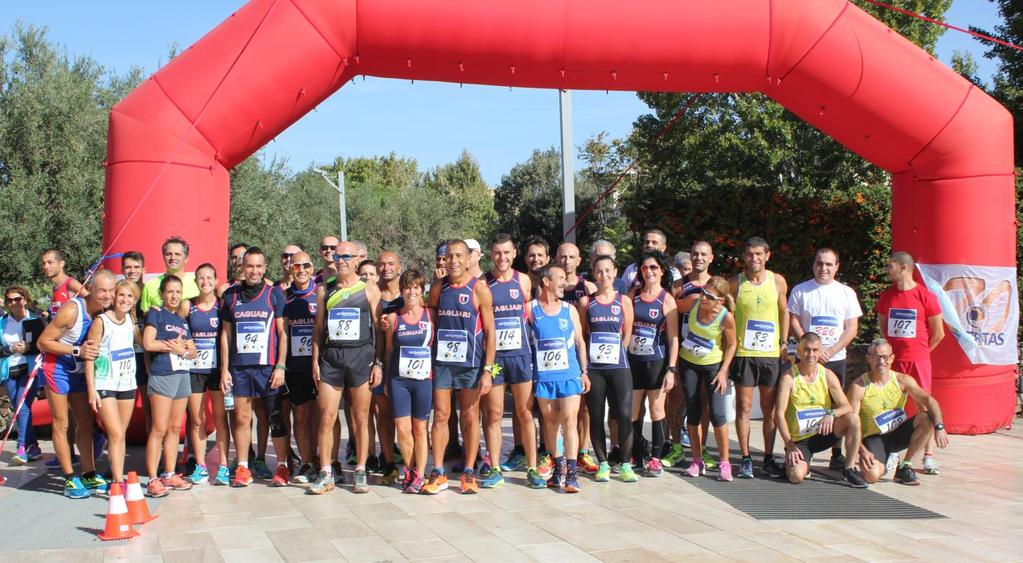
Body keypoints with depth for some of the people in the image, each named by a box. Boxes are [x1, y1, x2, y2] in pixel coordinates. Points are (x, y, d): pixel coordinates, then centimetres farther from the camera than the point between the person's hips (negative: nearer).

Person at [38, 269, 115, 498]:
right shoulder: (72, 310, -25)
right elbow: (43, 341, -20)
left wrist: (93, 350, -10)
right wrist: (77, 351, -26)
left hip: (80, 370, 7)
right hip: (57, 368, -6)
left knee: (86, 423, 10)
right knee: (61, 424, -1)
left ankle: (89, 475, 18)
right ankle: (70, 480, 4)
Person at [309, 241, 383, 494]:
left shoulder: (370, 290, 5)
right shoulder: (325, 290, 12)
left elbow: (379, 329, 4)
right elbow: (318, 328, 14)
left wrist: (378, 363, -2)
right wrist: (315, 360, 4)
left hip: (361, 355, -2)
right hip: (330, 356, 2)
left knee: (361, 419, 4)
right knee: (326, 417, -1)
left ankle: (360, 473, 13)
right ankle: (325, 474, 8)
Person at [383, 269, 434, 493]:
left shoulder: (430, 315, 1)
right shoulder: (393, 317, 4)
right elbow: (388, 350, 10)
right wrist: (387, 379, 8)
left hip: (424, 379, -1)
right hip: (399, 379, 1)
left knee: (420, 428, 5)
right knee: (403, 428, 0)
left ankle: (419, 475, 15)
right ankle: (410, 471, 19)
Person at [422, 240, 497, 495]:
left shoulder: (479, 289, -4)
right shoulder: (438, 288, 6)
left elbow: (490, 333, -4)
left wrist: (487, 370, -10)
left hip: (470, 363, -3)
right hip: (442, 361, 3)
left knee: (470, 417, 6)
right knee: (440, 416, 4)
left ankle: (469, 474, 15)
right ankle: (438, 474, 12)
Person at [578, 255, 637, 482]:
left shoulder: (624, 301, 7)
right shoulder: (586, 302, 6)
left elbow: (627, 335, 9)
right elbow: (579, 335, 7)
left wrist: (614, 353, 4)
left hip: (618, 366, 0)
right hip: (593, 368, 0)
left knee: (624, 415, -6)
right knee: (596, 416, 4)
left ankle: (624, 465, 8)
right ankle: (603, 464, 16)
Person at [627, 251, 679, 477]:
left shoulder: (667, 300, -3)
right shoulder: (633, 294, 6)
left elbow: (673, 338, -4)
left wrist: (671, 369, -11)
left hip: (656, 361, -3)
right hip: (632, 360, 3)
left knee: (657, 410, 4)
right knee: (632, 411, 6)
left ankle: (655, 458, 15)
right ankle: (636, 455, 22)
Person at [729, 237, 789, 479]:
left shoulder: (778, 281, 3)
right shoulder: (735, 283, -1)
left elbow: (784, 313, 12)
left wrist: (784, 343, 6)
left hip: (771, 353, 2)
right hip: (743, 353, -1)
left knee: (770, 409, 8)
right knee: (743, 407, 1)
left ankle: (769, 458, 18)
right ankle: (746, 459, 9)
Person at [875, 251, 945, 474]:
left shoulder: (926, 296, -7)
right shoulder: (886, 296, 5)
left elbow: (938, 333, 0)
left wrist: (919, 351, 5)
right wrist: (891, 349, 10)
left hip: (919, 360, -4)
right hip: (893, 359, 4)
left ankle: (928, 455, 9)